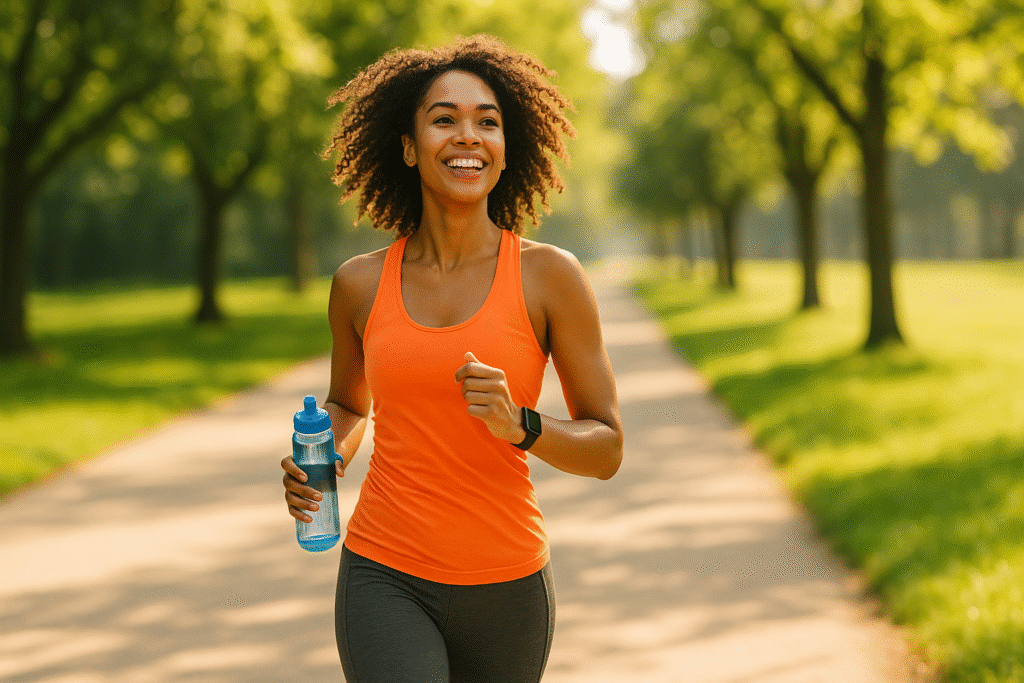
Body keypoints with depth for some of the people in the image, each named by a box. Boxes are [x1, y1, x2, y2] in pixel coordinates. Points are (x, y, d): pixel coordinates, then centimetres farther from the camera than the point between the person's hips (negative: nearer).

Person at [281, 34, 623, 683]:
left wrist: (518, 425, -23)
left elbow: (606, 451, -3)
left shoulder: (552, 275, -7)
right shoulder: (360, 284, 0)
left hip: (504, 589, 0)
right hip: (386, 582, 0)